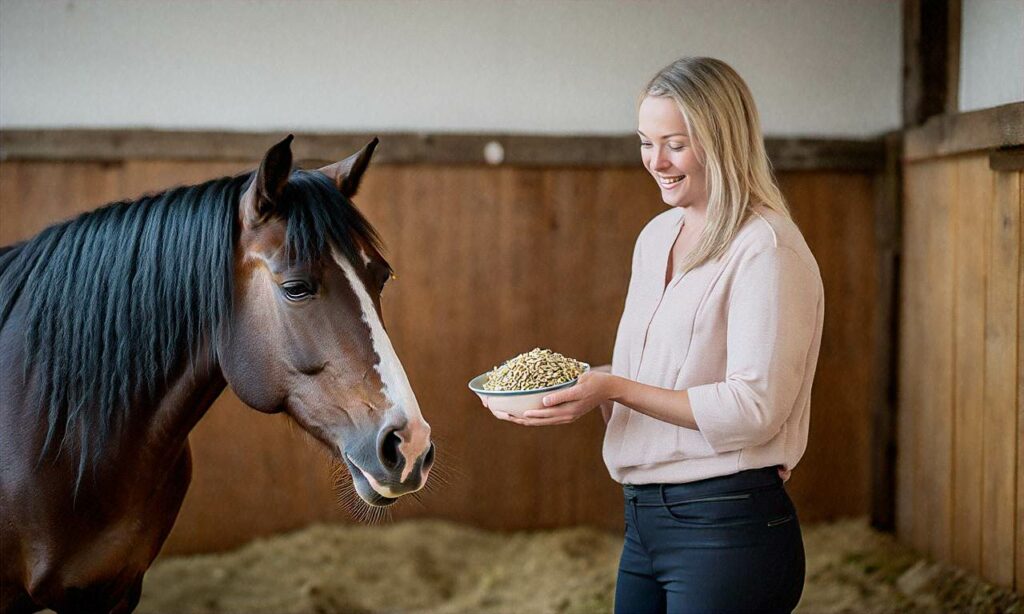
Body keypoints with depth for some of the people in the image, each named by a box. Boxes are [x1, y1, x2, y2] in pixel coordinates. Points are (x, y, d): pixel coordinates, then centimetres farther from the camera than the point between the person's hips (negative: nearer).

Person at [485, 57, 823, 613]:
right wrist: (578, 389, 0)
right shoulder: (657, 237, 13)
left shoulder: (767, 249, -13)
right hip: (644, 522, 8)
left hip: (728, 531, -8)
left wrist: (616, 388, -20)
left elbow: (753, 408, -20)